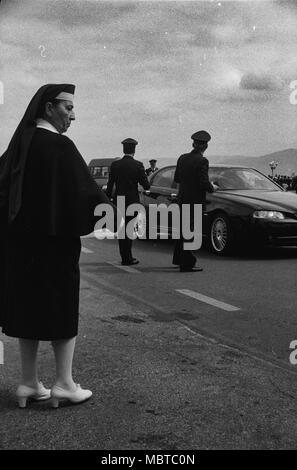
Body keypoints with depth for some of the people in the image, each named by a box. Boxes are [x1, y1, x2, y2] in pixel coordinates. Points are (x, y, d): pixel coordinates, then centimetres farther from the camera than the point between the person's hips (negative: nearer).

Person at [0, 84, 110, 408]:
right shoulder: (59, 146, -15)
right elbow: (84, 190, -17)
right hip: (54, 240, -7)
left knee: (27, 306, 12)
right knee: (61, 307, 4)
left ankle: (29, 384, 18)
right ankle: (63, 384, 9)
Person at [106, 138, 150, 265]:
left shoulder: (115, 164, 0)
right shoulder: (138, 165, -8)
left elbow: (110, 185, 1)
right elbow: (146, 186, -7)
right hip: (132, 201, -3)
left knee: (122, 229, 13)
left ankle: (125, 257, 18)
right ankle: (127, 258, 2)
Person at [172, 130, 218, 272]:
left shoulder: (182, 158, 4)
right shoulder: (202, 161, -17)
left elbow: (176, 178, 11)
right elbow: (204, 183, -21)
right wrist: (212, 188, -1)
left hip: (182, 198, 7)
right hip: (195, 200, -7)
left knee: (184, 229, 21)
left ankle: (179, 258, 32)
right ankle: (186, 264, 5)